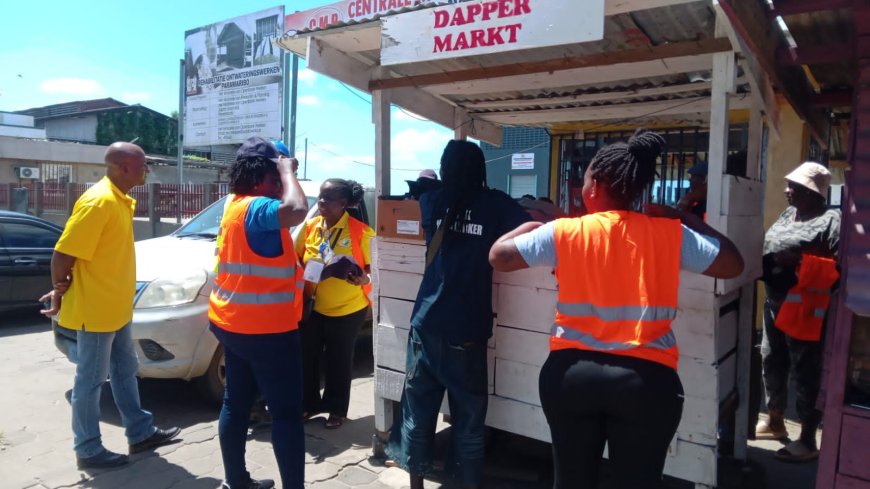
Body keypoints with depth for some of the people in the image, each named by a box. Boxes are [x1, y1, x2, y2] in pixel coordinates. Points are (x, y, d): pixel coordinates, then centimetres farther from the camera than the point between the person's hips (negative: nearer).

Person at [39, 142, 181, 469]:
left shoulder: (120, 200, 8)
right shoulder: (99, 201, -22)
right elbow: (63, 254, -22)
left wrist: (62, 290, 13)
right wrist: (61, 290, -5)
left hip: (115, 308, 9)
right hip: (94, 310, -9)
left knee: (124, 371, 17)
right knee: (90, 381, 5)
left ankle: (141, 433, 31)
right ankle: (88, 450, 20)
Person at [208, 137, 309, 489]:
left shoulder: (237, 203, 9)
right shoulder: (255, 208, -20)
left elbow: (284, 210, 25)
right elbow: (296, 209, -38)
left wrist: (283, 172, 10)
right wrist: (287, 171, -20)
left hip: (234, 324, 10)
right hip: (264, 329, -10)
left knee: (236, 403, 16)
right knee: (286, 412, -2)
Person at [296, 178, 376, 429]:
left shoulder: (360, 231, -13)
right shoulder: (310, 227, -1)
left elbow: (373, 269, -7)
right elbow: (296, 260, 11)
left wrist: (363, 278, -28)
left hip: (349, 309, -4)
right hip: (313, 307, 4)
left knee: (339, 361, 10)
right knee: (307, 356, 11)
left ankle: (337, 409, 28)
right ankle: (310, 403, 32)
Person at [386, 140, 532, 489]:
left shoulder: (432, 202, 6)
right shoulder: (496, 204, -2)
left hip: (427, 325, 3)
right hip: (468, 330, -2)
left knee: (418, 411, 13)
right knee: (468, 418, 10)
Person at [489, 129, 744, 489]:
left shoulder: (565, 233, -5)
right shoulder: (670, 235, -3)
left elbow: (499, 256, 0)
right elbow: (733, 265, 8)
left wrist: (535, 223, 16)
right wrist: (685, 219, 15)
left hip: (571, 374, 0)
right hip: (646, 380, 0)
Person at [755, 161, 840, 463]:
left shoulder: (830, 221, -11)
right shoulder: (788, 214, 13)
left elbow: (840, 266, -17)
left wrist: (799, 262, -23)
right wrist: (764, 259, 5)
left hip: (804, 309, -9)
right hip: (774, 303, 9)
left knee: (805, 372, -1)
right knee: (771, 363, 17)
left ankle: (807, 441, 11)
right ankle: (775, 421, 35)